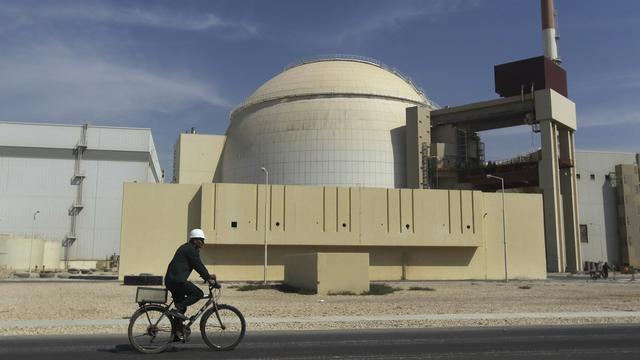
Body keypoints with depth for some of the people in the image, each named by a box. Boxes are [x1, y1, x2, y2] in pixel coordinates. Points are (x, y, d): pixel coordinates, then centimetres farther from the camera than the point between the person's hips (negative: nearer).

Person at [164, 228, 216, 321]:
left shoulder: (186, 248, 23)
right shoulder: (191, 250, -8)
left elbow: (197, 265, 25)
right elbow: (199, 266, -11)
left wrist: (207, 276, 21)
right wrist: (208, 277, -2)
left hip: (170, 280, 11)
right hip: (177, 280, -11)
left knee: (181, 307, 16)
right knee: (198, 294, -10)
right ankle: (177, 309, -16)